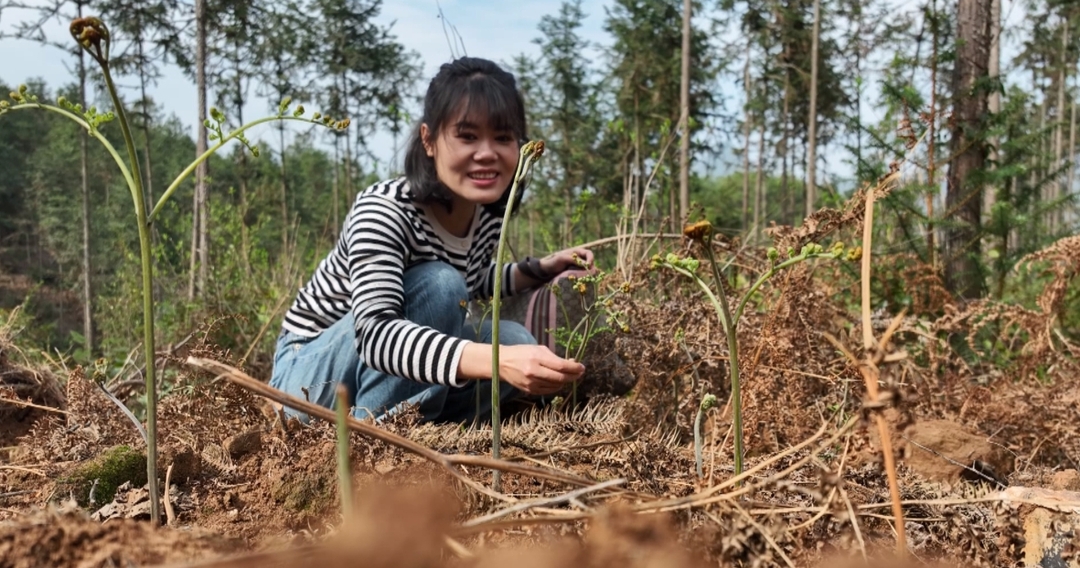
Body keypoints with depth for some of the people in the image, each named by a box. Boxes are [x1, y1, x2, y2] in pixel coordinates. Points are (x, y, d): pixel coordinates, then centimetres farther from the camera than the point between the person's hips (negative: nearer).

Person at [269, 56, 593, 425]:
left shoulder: (490, 212, -7)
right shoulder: (382, 211, -29)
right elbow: (374, 332, -43)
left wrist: (540, 270, -2)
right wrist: (498, 360, -56)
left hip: (399, 385, 7)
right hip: (308, 373, -7)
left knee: (518, 342, -12)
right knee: (438, 284, -28)